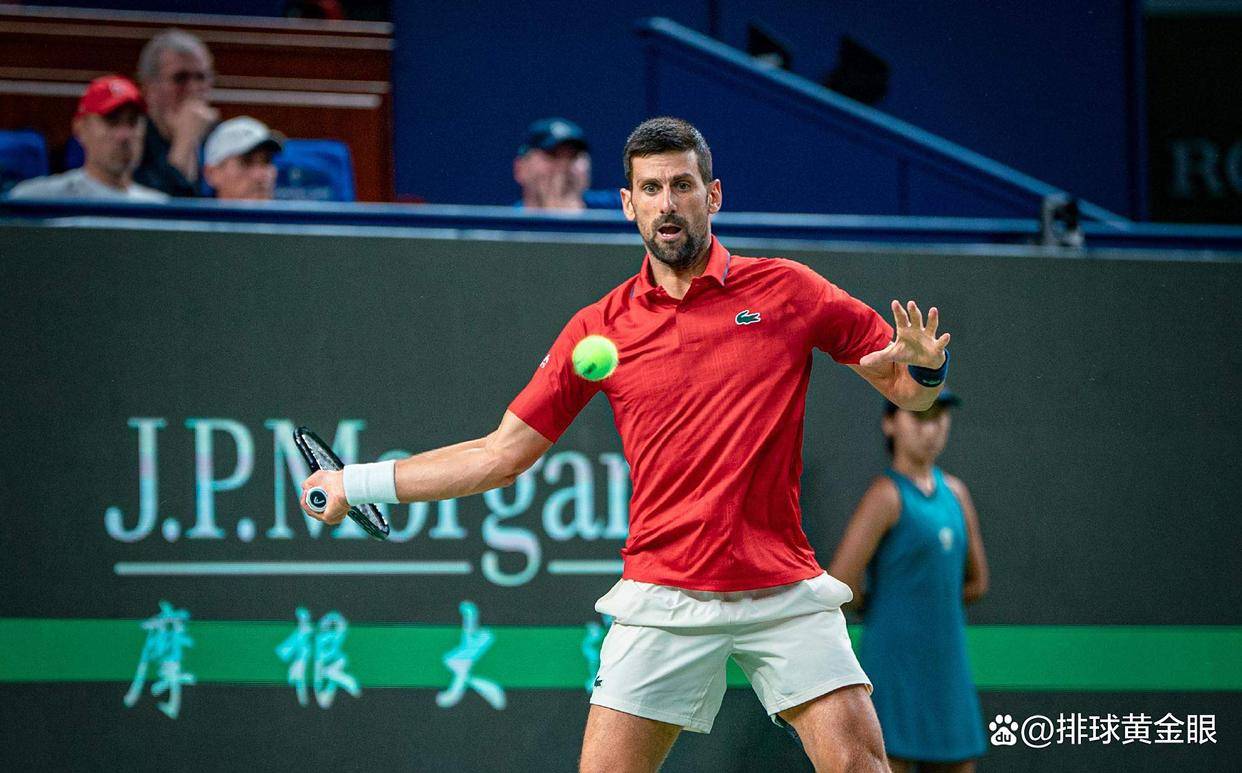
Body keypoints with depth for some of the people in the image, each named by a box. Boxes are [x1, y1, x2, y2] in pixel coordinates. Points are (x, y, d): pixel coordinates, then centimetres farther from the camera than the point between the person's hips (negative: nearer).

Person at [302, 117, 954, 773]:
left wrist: (925, 367, -15)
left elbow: (909, 391, 9)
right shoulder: (600, 329, 6)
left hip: (785, 592, -1)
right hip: (662, 596, 1)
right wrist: (358, 483, 8)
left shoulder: (788, 290, 3)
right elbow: (503, 453, 11)